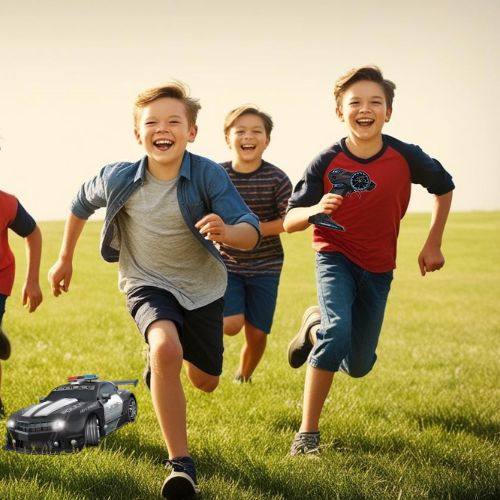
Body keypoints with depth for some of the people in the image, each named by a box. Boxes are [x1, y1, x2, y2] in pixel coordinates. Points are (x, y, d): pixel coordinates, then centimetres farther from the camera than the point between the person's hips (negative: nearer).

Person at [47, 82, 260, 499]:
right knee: (166, 350, -33)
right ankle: (181, 464, -23)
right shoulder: (118, 178, -18)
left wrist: (226, 231, -54)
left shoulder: (209, 175, -25)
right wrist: (65, 259, 13)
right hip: (147, 282, -1)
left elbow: (252, 232, -31)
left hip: (202, 285, 1)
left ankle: (159, 363, 54)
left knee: (205, 382, 15)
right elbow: (82, 204, 4)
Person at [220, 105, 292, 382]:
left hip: (265, 266, 1)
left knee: (257, 333, 4)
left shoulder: (277, 179, -10)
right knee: (231, 324, -18)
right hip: (227, 263, 0)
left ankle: (243, 376, 33)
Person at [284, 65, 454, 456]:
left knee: (358, 365, 8)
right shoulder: (327, 162, -20)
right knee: (338, 328, -30)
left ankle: (315, 326, 42)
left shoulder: (405, 157, -16)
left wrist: (433, 244, 3)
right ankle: (308, 432, -19)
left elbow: (444, 187, 4)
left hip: (378, 266, 3)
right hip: (336, 257, -3)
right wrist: (316, 210, -39)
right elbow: (290, 222, -17)